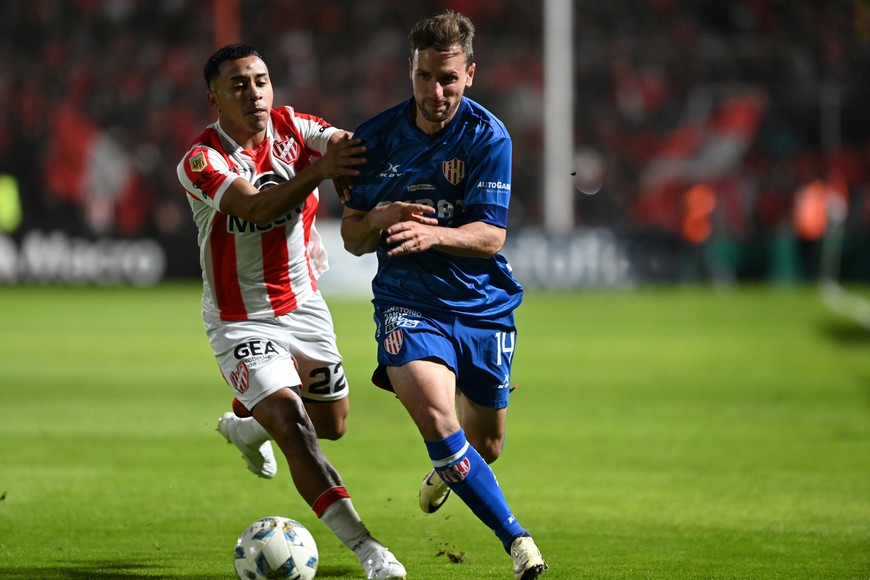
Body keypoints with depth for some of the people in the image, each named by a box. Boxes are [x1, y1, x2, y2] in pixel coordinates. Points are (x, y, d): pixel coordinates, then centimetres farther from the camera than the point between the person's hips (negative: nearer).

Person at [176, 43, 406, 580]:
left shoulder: (292, 128, -6)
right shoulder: (201, 161, -21)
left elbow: (352, 149, -23)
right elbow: (256, 208, -38)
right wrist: (318, 171, -52)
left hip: (304, 307, 6)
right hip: (242, 323, -6)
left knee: (332, 425, 19)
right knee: (295, 429, -22)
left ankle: (246, 426, 51)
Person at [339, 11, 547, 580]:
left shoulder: (488, 137, -10)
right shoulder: (377, 138, -3)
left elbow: (491, 235, -16)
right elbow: (353, 238, 3)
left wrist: (433, 234, -35)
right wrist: (378, 219, -21)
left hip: (484, 303, 1)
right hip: (408, 298, -1)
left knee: (485, 444, 14)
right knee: (434, 413, -28)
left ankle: (447, 469, 53)